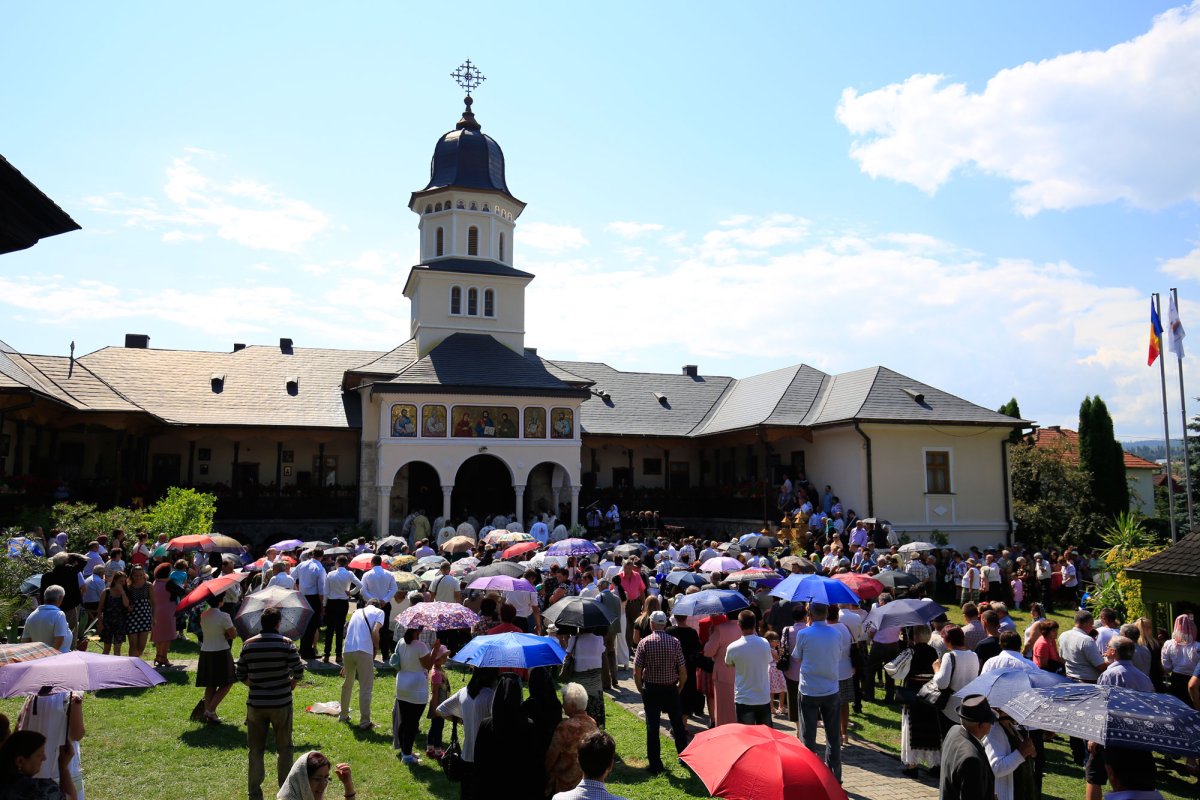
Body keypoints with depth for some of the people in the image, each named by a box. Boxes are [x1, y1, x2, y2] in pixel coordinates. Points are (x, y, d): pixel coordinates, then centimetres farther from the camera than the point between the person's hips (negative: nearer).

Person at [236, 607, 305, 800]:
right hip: (281, 704, -2)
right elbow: (299, 670, -13)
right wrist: (292, 683, 6)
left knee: (255, 750, 13)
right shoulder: (286, 643, -10)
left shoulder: (248, 644, -2)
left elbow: (239, 674, 3)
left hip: (255, 704, 2)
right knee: (284, 748, 14)